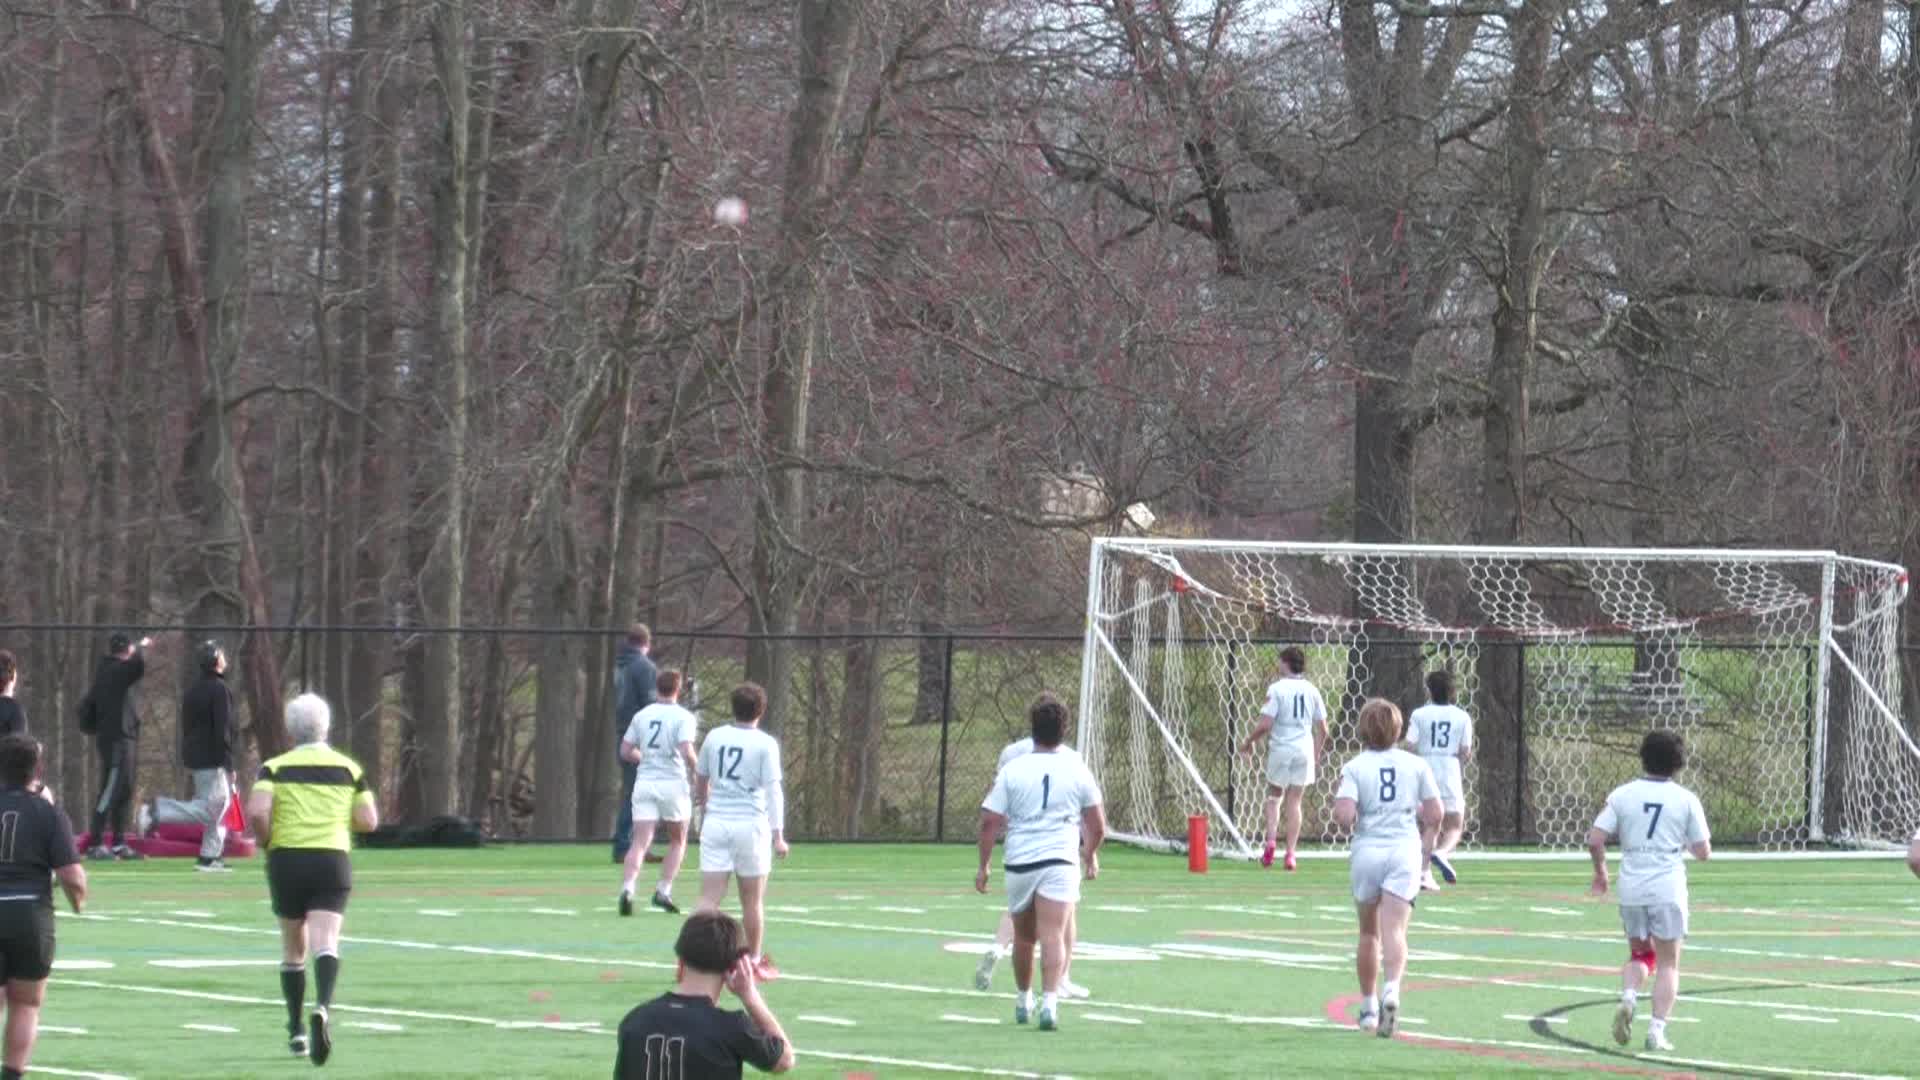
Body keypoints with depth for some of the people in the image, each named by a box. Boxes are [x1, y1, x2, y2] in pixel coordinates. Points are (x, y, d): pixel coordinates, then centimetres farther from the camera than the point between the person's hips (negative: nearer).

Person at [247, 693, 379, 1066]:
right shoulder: (349, 768, 9)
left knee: (293, 949, 16)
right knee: (326, 944, -12)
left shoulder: (276, 767, 2)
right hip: (333, 860, 0)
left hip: (287, 858, 0)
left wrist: (266, 841, 6)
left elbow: (256, 811, -13)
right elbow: (368, 821, 5)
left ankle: (296, 1032, 21)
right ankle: (322, 1008, -40)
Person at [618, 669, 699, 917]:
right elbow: (686, 751, -17)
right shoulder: (683, 717, -5)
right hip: (673, 782, -3)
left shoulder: (641, 715, 8)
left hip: (644, 783, 3)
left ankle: (628, 888, -25)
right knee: (678, 842, 16)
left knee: (640, 843, -4)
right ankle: (664, 891, 7)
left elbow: (626, 752, 10)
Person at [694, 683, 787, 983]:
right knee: (753, 901, 10)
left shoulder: (714, 737, 5)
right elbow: (773, 791, -10)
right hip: (751, 824, -2)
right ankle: (754, 963, 20)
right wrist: (778, 835, -8)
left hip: (716, 822, 3)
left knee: (710, 897, -1)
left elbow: (700, 780, 17)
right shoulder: (765, 744, -5)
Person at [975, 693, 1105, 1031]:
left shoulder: (1012, 770, 0)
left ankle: (1023, 1000, 34)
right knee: (1053, 936, -11)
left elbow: (990, 822, -3)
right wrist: (1091, 855, 27)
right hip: (1060, 864, -1)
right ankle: (1049, 1001, -27)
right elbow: (1097, 825, 9)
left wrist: (984, 865, 7)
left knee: (1023, 938, 18)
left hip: (1018, 864, 1)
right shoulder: (1076, 769, 2)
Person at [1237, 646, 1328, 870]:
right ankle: (1290, 853, 2)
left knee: (1274, 797, 14)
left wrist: (1249, 742, 3)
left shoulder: (1277, 689, -8)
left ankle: (1271, 840, -6)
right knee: (1294, 802, 7)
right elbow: (1322, 729, 8)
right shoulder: (1311, 691, 5)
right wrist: (1316, 755, 21)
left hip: (1280, 749, -3)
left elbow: (1265, 724, -13)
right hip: (1304, 750, 3)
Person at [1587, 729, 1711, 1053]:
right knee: (1668, 963, 7)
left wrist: (1600, 872, 14)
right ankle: (1657, 1030, -2)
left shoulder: (1622, 795, 1)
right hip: (1668, 889, -2)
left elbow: (1595, 840, -3)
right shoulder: (1686, 800, -2)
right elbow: (1703, 851, 1)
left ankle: (1628, 998, -8)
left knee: (1639, 955, 20)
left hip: (1631, 888, 2)